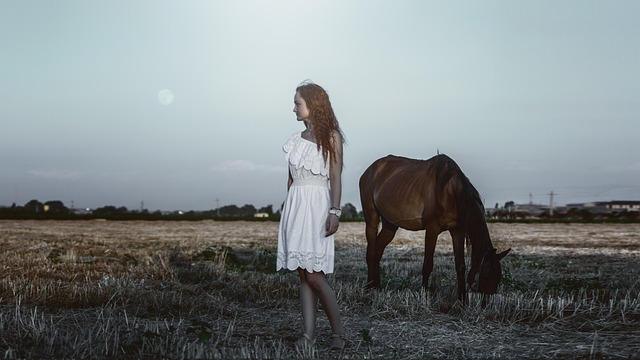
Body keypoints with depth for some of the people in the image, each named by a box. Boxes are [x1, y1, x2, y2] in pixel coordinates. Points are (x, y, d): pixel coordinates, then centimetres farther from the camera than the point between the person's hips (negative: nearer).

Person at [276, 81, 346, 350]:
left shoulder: (331, 137, -2)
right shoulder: (296, 139, 14)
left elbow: (336, 177, -7)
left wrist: (334, 211, -15)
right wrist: (288, 210, 14)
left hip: (318, 206, -6)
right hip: (295, 206, 6)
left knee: (314, 275, -10)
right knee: (303, 275, 3)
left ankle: (338, 331, 3)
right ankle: (308, 334, 4)